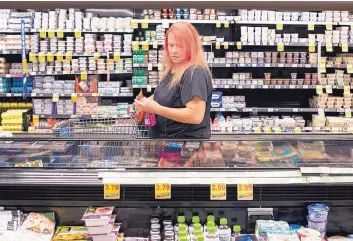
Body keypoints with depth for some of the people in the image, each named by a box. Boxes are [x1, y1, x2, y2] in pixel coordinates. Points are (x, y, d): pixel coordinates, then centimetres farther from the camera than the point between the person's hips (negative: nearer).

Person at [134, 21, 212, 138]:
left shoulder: (195, 74, -22)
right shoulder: (171, 69, 7)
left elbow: (196, 116, -29)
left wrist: (156, 109, -29)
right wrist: (147, 103, -1)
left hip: (187, 140, -9)